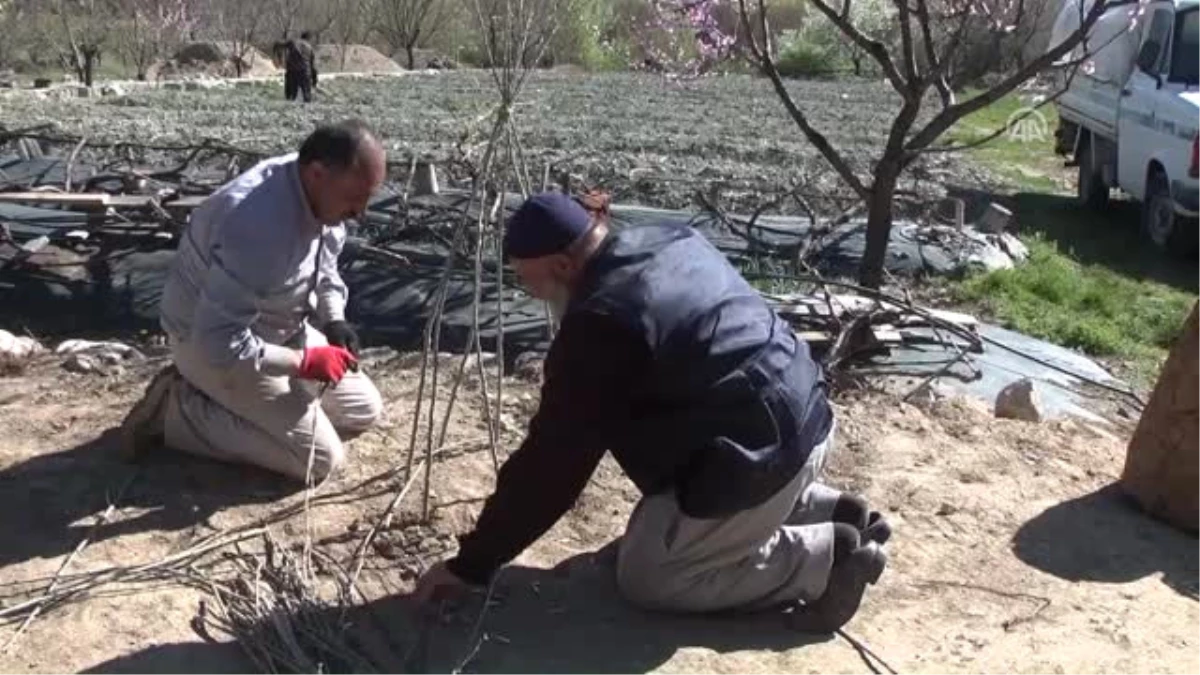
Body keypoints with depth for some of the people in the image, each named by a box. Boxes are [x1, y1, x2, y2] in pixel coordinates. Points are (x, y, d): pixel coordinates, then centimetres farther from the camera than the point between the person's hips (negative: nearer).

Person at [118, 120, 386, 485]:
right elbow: (219, 343, -36)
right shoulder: (260, 226, -37)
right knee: (322, 458, -12)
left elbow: (324, 270, 10)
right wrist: (304, 361, -29)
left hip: (278, 333, 9)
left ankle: (244, 403, 13)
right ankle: (177, 410, -2)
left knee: (364, 410, 9)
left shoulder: (322, 196, -10)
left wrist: (334, 321, -8)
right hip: (209, 346, -9)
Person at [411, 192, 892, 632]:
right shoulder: (671, 241, 6)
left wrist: (473, 563, -8)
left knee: (645, 579, 7)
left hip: (752, 461, -9)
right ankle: (830, 510, 20)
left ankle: (823, 557, 1)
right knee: (669, 523, 29)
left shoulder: (600, 326, -20)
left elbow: (550, 461, -17)